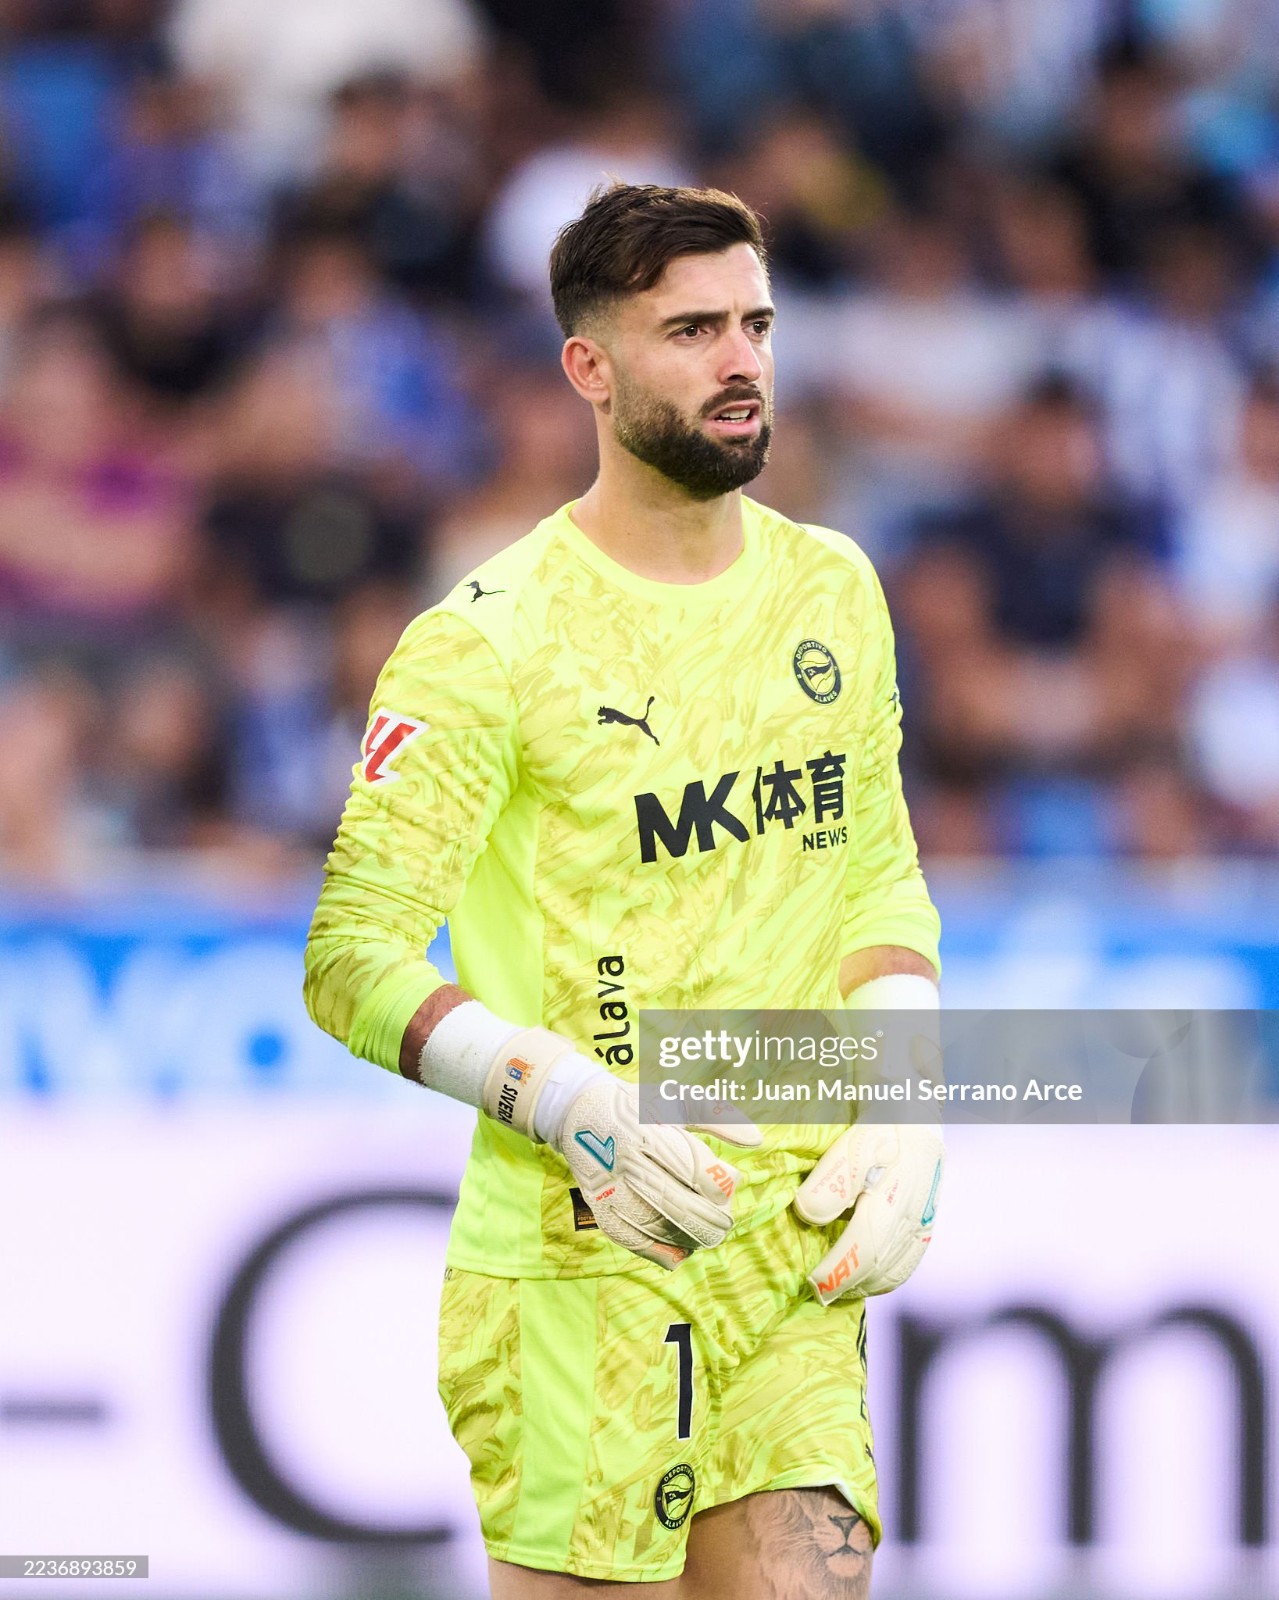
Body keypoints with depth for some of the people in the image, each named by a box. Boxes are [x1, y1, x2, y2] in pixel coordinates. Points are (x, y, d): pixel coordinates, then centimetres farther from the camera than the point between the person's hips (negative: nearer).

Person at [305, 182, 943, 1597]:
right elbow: (354, 959, -11)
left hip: (797, 1251, 5)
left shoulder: (832, 590, 11)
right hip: (584, 1253, -5)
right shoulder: (487, 642, -9)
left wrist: (907, 1111, 5)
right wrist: (569, 1099, -25)